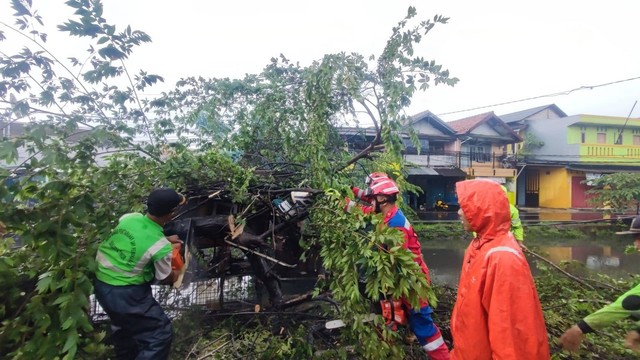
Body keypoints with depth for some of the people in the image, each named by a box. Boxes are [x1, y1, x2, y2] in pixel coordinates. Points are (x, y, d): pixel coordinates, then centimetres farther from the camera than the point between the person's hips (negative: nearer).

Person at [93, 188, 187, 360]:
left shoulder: (129, 217, -8)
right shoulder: (162, 247, -23)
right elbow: (165, 279, -5)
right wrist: (177, 272, 15)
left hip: (100, 283, 8)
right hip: (125, 294, -8)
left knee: (122, 322, 33)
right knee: (160, 334, 3)